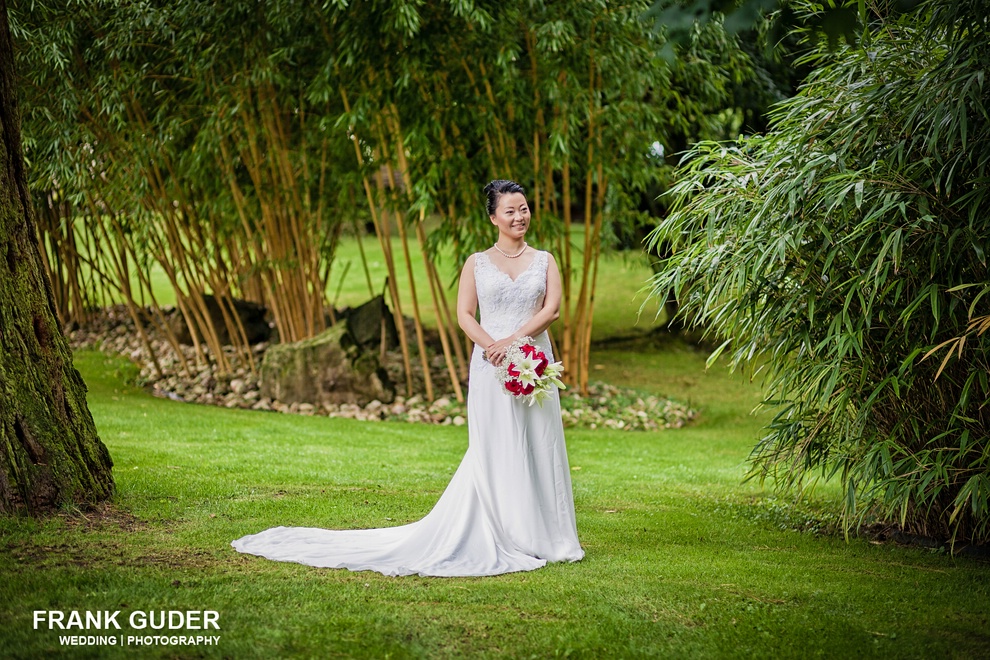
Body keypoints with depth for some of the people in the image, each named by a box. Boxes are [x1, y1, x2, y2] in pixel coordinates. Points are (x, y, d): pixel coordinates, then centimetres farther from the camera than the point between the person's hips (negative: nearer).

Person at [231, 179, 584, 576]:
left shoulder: (544, 262, 10)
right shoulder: (477, 263, 9)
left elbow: (551, 309, -2)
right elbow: (464, 314, 1)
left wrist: (513, 341, -15)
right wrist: (491, 346, -16)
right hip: (490, 366, -1)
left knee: (535, 445, 0)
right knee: (493, 450, -3)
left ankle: (539, 536, 7)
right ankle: (499, 537, 1)